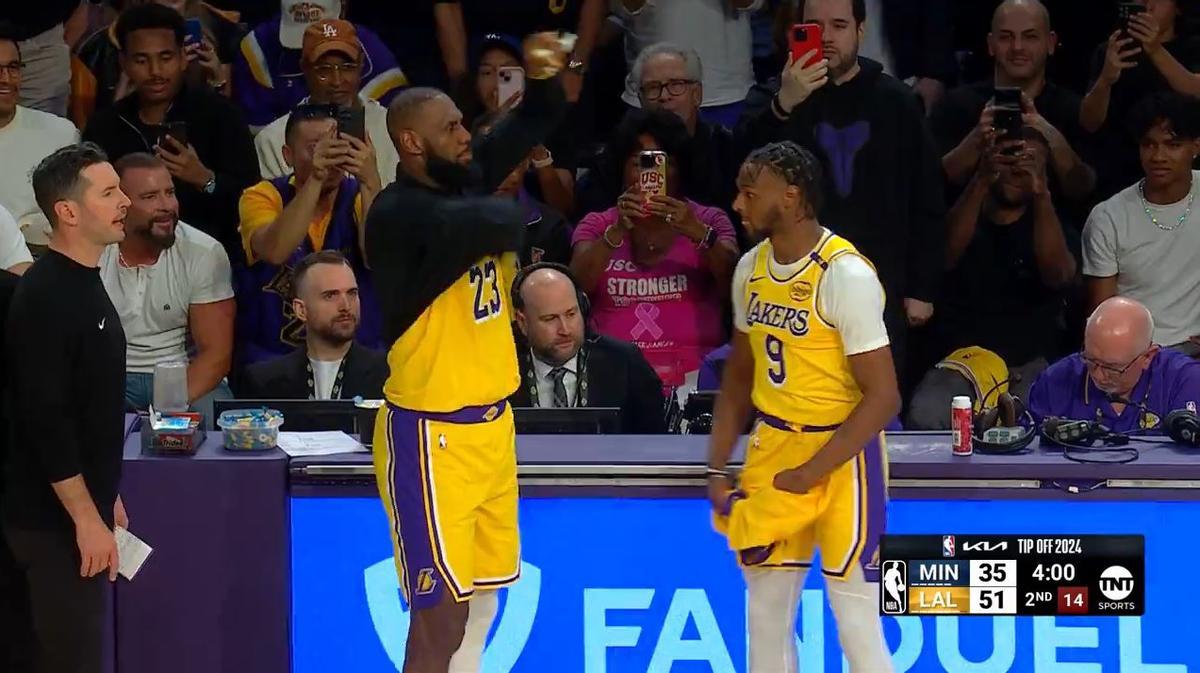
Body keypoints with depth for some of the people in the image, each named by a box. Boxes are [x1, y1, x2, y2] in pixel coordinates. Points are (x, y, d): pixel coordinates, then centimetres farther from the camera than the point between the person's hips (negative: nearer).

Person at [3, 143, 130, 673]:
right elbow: (45, 419, -23)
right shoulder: (45, 298, -19)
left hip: (82, 506, 9)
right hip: (56, 519, -9)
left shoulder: (84, 283, 12)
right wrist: (86, 518, -22)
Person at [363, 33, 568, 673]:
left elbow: (531, 125, 11)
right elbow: (494, 224, -31)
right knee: (441, 616, -7)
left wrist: (543, 78, -11)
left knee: (479, 602, 14)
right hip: (431, 434, -8)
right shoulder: (400, 214, -19)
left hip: (491, 423, 8)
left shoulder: (464, 181, 5)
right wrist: (516, 217, -7)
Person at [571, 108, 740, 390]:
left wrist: (697, 233, -21)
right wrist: (618, 232, -17)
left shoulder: (708, 220, 13)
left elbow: (733, 280, -4)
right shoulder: (597, 225, 15)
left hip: (693, 375, -1)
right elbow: (577, 285, -3)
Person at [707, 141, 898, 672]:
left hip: (841, 454, -7)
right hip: (771, 445, 7)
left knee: (856, 618, -8)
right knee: (766, 610, 9)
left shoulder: (846, 274, -19)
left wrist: (809, 474, -18)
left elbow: (883, 397, -20)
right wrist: (717, 468, 8)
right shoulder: (752, 268, 5)